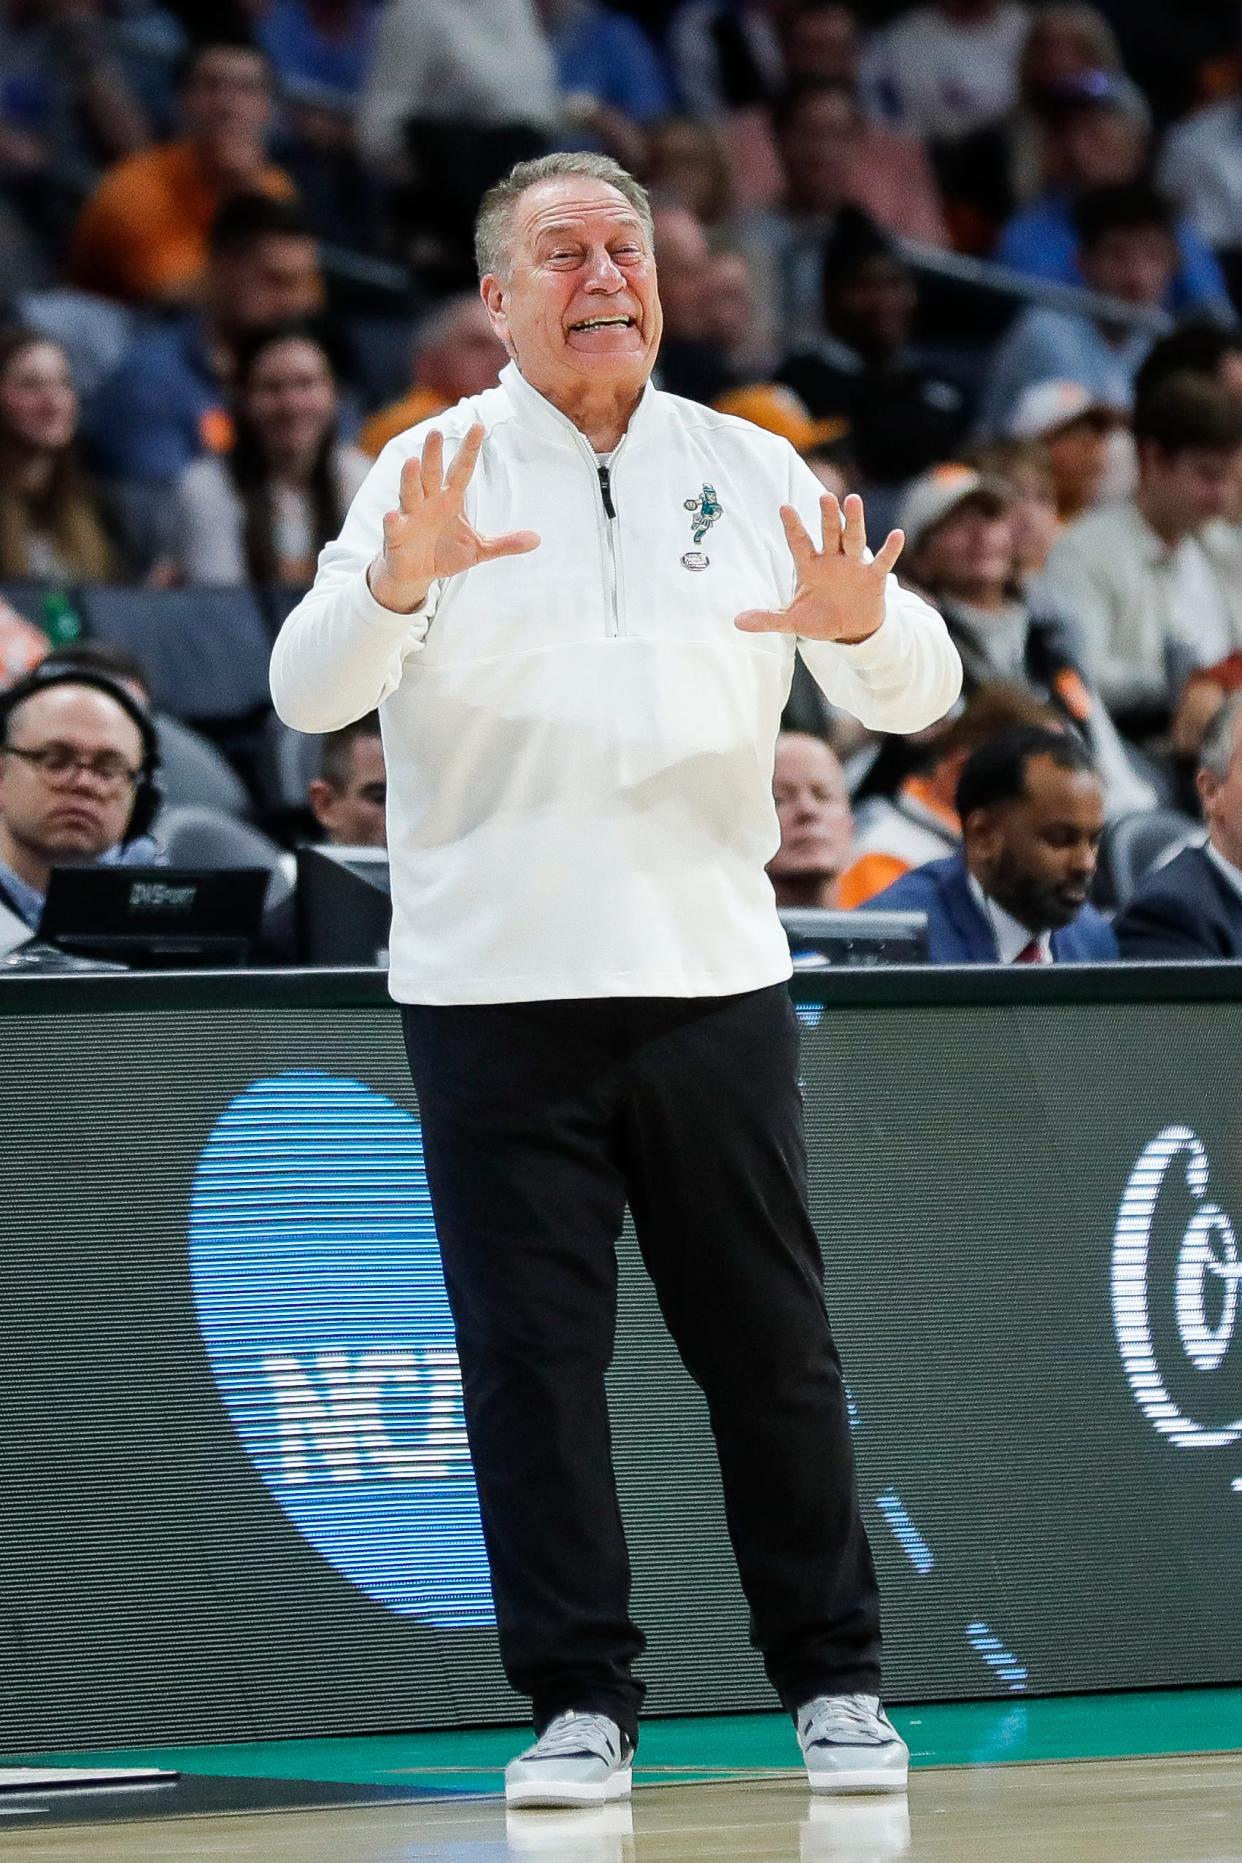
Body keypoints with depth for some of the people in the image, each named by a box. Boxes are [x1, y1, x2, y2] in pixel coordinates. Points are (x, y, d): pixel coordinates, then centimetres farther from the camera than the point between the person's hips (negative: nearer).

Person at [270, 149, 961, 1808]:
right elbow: (308, 691, -10)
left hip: (712, 977, 2)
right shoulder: (434, 471, 2)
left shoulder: (749, 473, 10)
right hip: (491, 985, -2)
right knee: (531, 1353, -1)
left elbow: (916, 695, 7)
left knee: (770, 1344, 4)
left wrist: (864, 624, -17)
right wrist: (397, 584, -30)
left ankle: (835, 1682, 15)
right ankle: (581, 1703, 6)